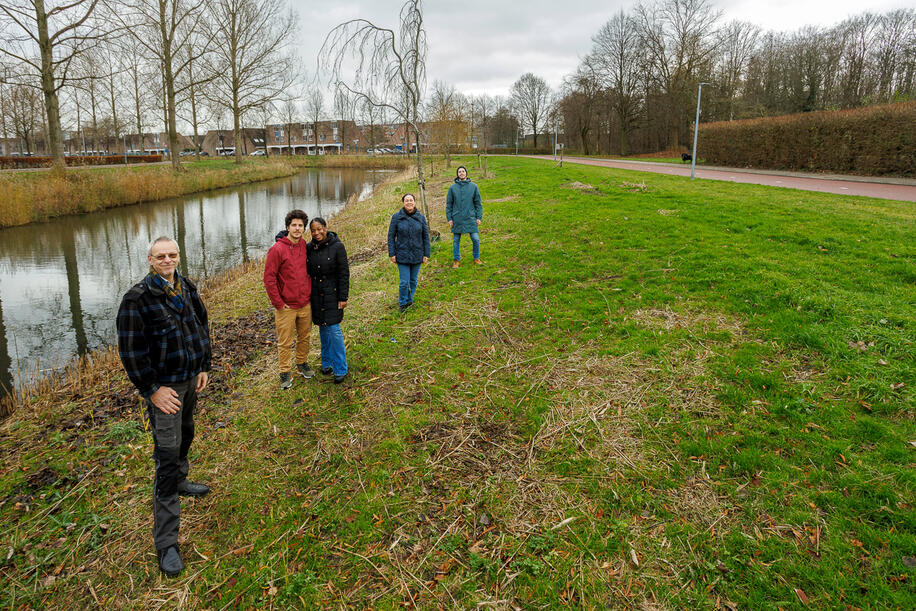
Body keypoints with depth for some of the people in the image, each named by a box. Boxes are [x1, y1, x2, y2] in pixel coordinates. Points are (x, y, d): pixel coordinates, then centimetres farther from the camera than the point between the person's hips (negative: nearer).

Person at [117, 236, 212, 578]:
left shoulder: (187, 289, 4)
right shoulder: (138, 298, -17)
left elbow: (202, 328, 15)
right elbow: (131, 350, -17)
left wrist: (203, 368, 12)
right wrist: (152, 390, -17)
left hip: (191, 381, 7)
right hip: (163, 386, -7)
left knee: (185, 436, 25)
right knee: (167, 455, -9)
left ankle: (179, 482, 52)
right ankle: (165, 542, -4)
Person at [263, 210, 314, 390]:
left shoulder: (305, 246, 4)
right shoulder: (277, 249, -14)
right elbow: (269, 278, -13)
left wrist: (309, 295, 12)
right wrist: (278, 303, -12)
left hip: (305, 305, 5)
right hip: (286, 307, -5)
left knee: (304, 337, 18)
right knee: (285, 342, 4)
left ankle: (302, 364, 36)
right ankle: (285, 373, 17)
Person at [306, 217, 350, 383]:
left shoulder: (337, 247, -10)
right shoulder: (309, 248, 2)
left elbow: (344, 273, -9)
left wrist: (343, 297, -11)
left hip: (332, 294, -4)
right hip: (316, 295, 4)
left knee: (334, 329, -5)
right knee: (323, 329, 13)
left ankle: (340, 369, 5)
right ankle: (327, 362, 29)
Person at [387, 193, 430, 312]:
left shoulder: (421, 218, 0)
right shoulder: (396, 217, -4)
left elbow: (426, 237, 5)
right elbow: (391, 236, -1)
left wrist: (426, 254, 2)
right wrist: (391, 254, -6)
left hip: (417, 255, 2)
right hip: (402, 255, -2)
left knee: (413, 280, 11)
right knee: (404, 281, -5)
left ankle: (409, 300, 31)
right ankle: (403, 303, 16)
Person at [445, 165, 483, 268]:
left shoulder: (473, 186, 5)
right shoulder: (452, 187, 4)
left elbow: (478, 203, 7)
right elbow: (448, 204, 6)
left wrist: (479, 217, 0)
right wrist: (449, 218, -1)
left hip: (470, 218, 0)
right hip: (457, 219, 0)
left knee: (475, 239, -1)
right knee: (456, 240, 6)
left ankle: (476, 258, 17)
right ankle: (456, 260, 18)